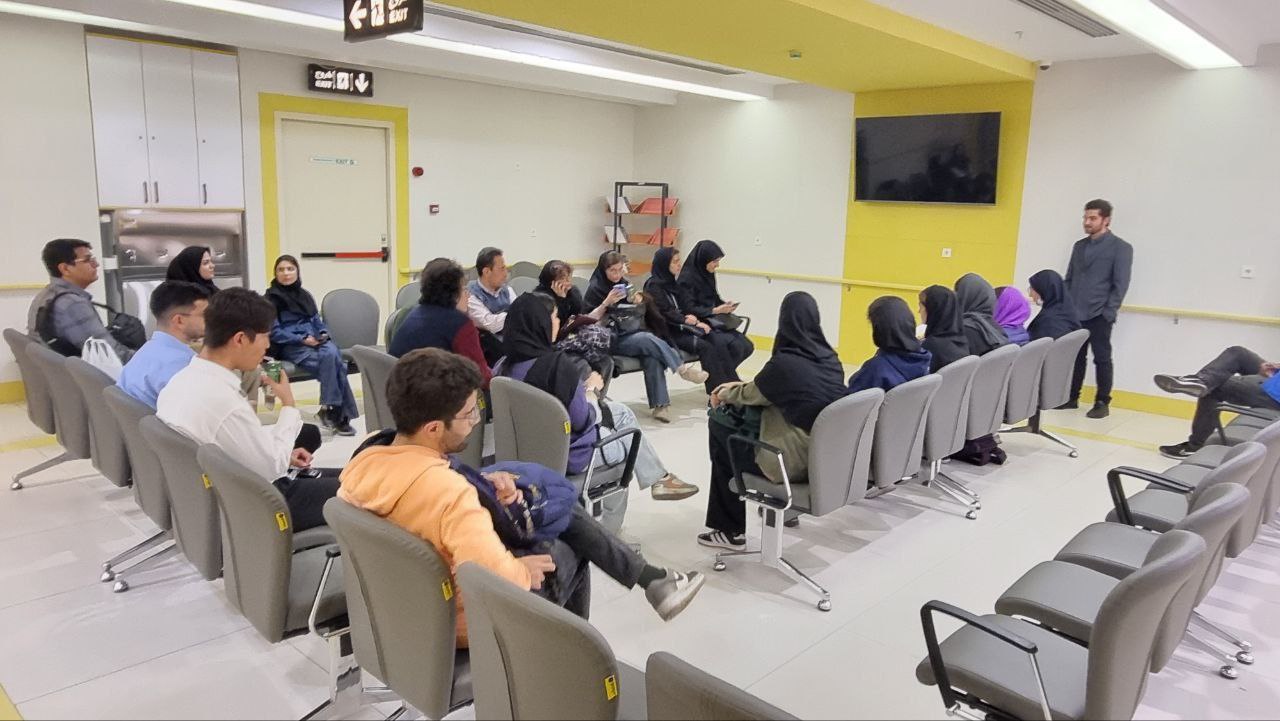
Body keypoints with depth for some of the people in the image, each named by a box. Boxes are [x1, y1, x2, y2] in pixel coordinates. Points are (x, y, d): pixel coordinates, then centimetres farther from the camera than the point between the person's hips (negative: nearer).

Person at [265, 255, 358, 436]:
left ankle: (330, 409, -28)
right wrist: (302, 339, -15)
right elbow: (274, 332, -4)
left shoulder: (305, 295, 22)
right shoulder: (271, 298, 5)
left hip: (315, 340, 5)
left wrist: (323, 333, -1)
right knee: (329, 358, -33)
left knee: (333, 353, -32)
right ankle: (341, 413, -31)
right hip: (291, 346, -5)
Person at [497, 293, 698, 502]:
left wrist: (583, 388, 5)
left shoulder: (504, 366, -5)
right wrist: (591, 388, -4)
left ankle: (658, 478, 35)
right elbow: (582, 420, -22)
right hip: (572, 455, -8)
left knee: (622, 413, 23)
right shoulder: (556, 364, -29)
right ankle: (658, 479, 44)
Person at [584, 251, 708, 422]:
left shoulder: (623, 283, 14)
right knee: (648, 339, -29)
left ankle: (659, 405, -30)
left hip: (627, 334, 5)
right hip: (610, 340, -5)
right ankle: (683, 369, -18)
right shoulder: (595, 289, -3)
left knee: (652, 356, -26)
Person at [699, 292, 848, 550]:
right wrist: (737, 389, 23)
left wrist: (726, 394, 22)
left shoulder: (784, 363, -18)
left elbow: (752, 395, 2)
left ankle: (730, 530, 17)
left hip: (797, 462, -7)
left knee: (720, 430, 12)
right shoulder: (829, 358, 3)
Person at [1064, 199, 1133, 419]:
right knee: (1075, 357, 8)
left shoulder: (1120, 248, -2)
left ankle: (1102, 403, 10)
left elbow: (1120, 284, -7)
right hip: (1075, 313, 5)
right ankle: (1072, 398, 18)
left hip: (1099, 315, -5)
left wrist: (1108, 312, -13)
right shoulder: (1079, 246, 15)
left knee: (1102, 359, 2)